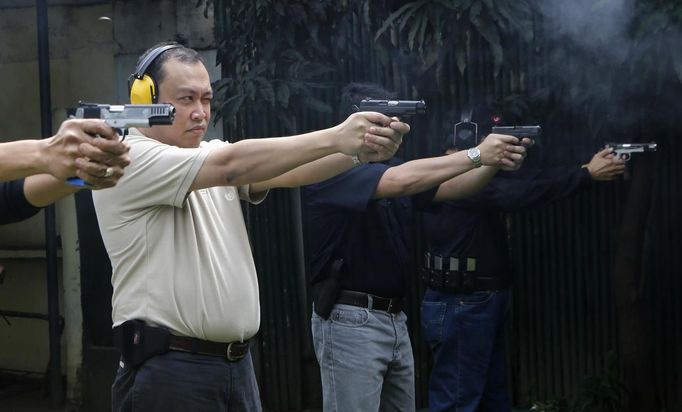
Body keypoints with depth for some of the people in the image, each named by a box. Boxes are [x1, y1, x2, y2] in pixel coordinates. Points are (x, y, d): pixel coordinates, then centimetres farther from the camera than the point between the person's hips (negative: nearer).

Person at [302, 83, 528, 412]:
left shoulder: (387, 165, 13)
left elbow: (447, 188, 7)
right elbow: (400, 182, -28)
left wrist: (492, 163, -13)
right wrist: (477, 154, -25)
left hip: (395, 318, 9)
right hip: (351, 320, -9)